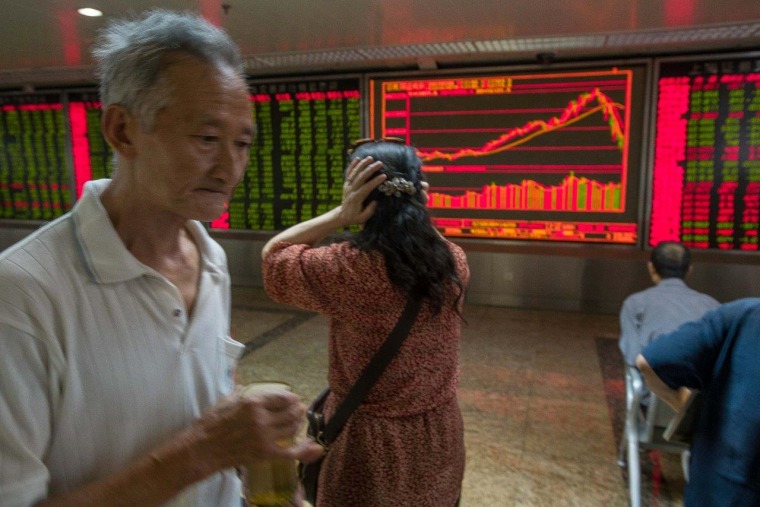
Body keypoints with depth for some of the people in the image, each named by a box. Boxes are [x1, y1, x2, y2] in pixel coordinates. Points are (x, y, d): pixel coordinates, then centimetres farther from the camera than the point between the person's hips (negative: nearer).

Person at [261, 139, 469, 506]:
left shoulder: (346, 267, -25)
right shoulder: (454, 262, -11)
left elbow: (273, 255, -6)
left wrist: (340, 215, -16)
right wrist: (412, 207, -1)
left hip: (370, 438, -4)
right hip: (439, 432, 4)